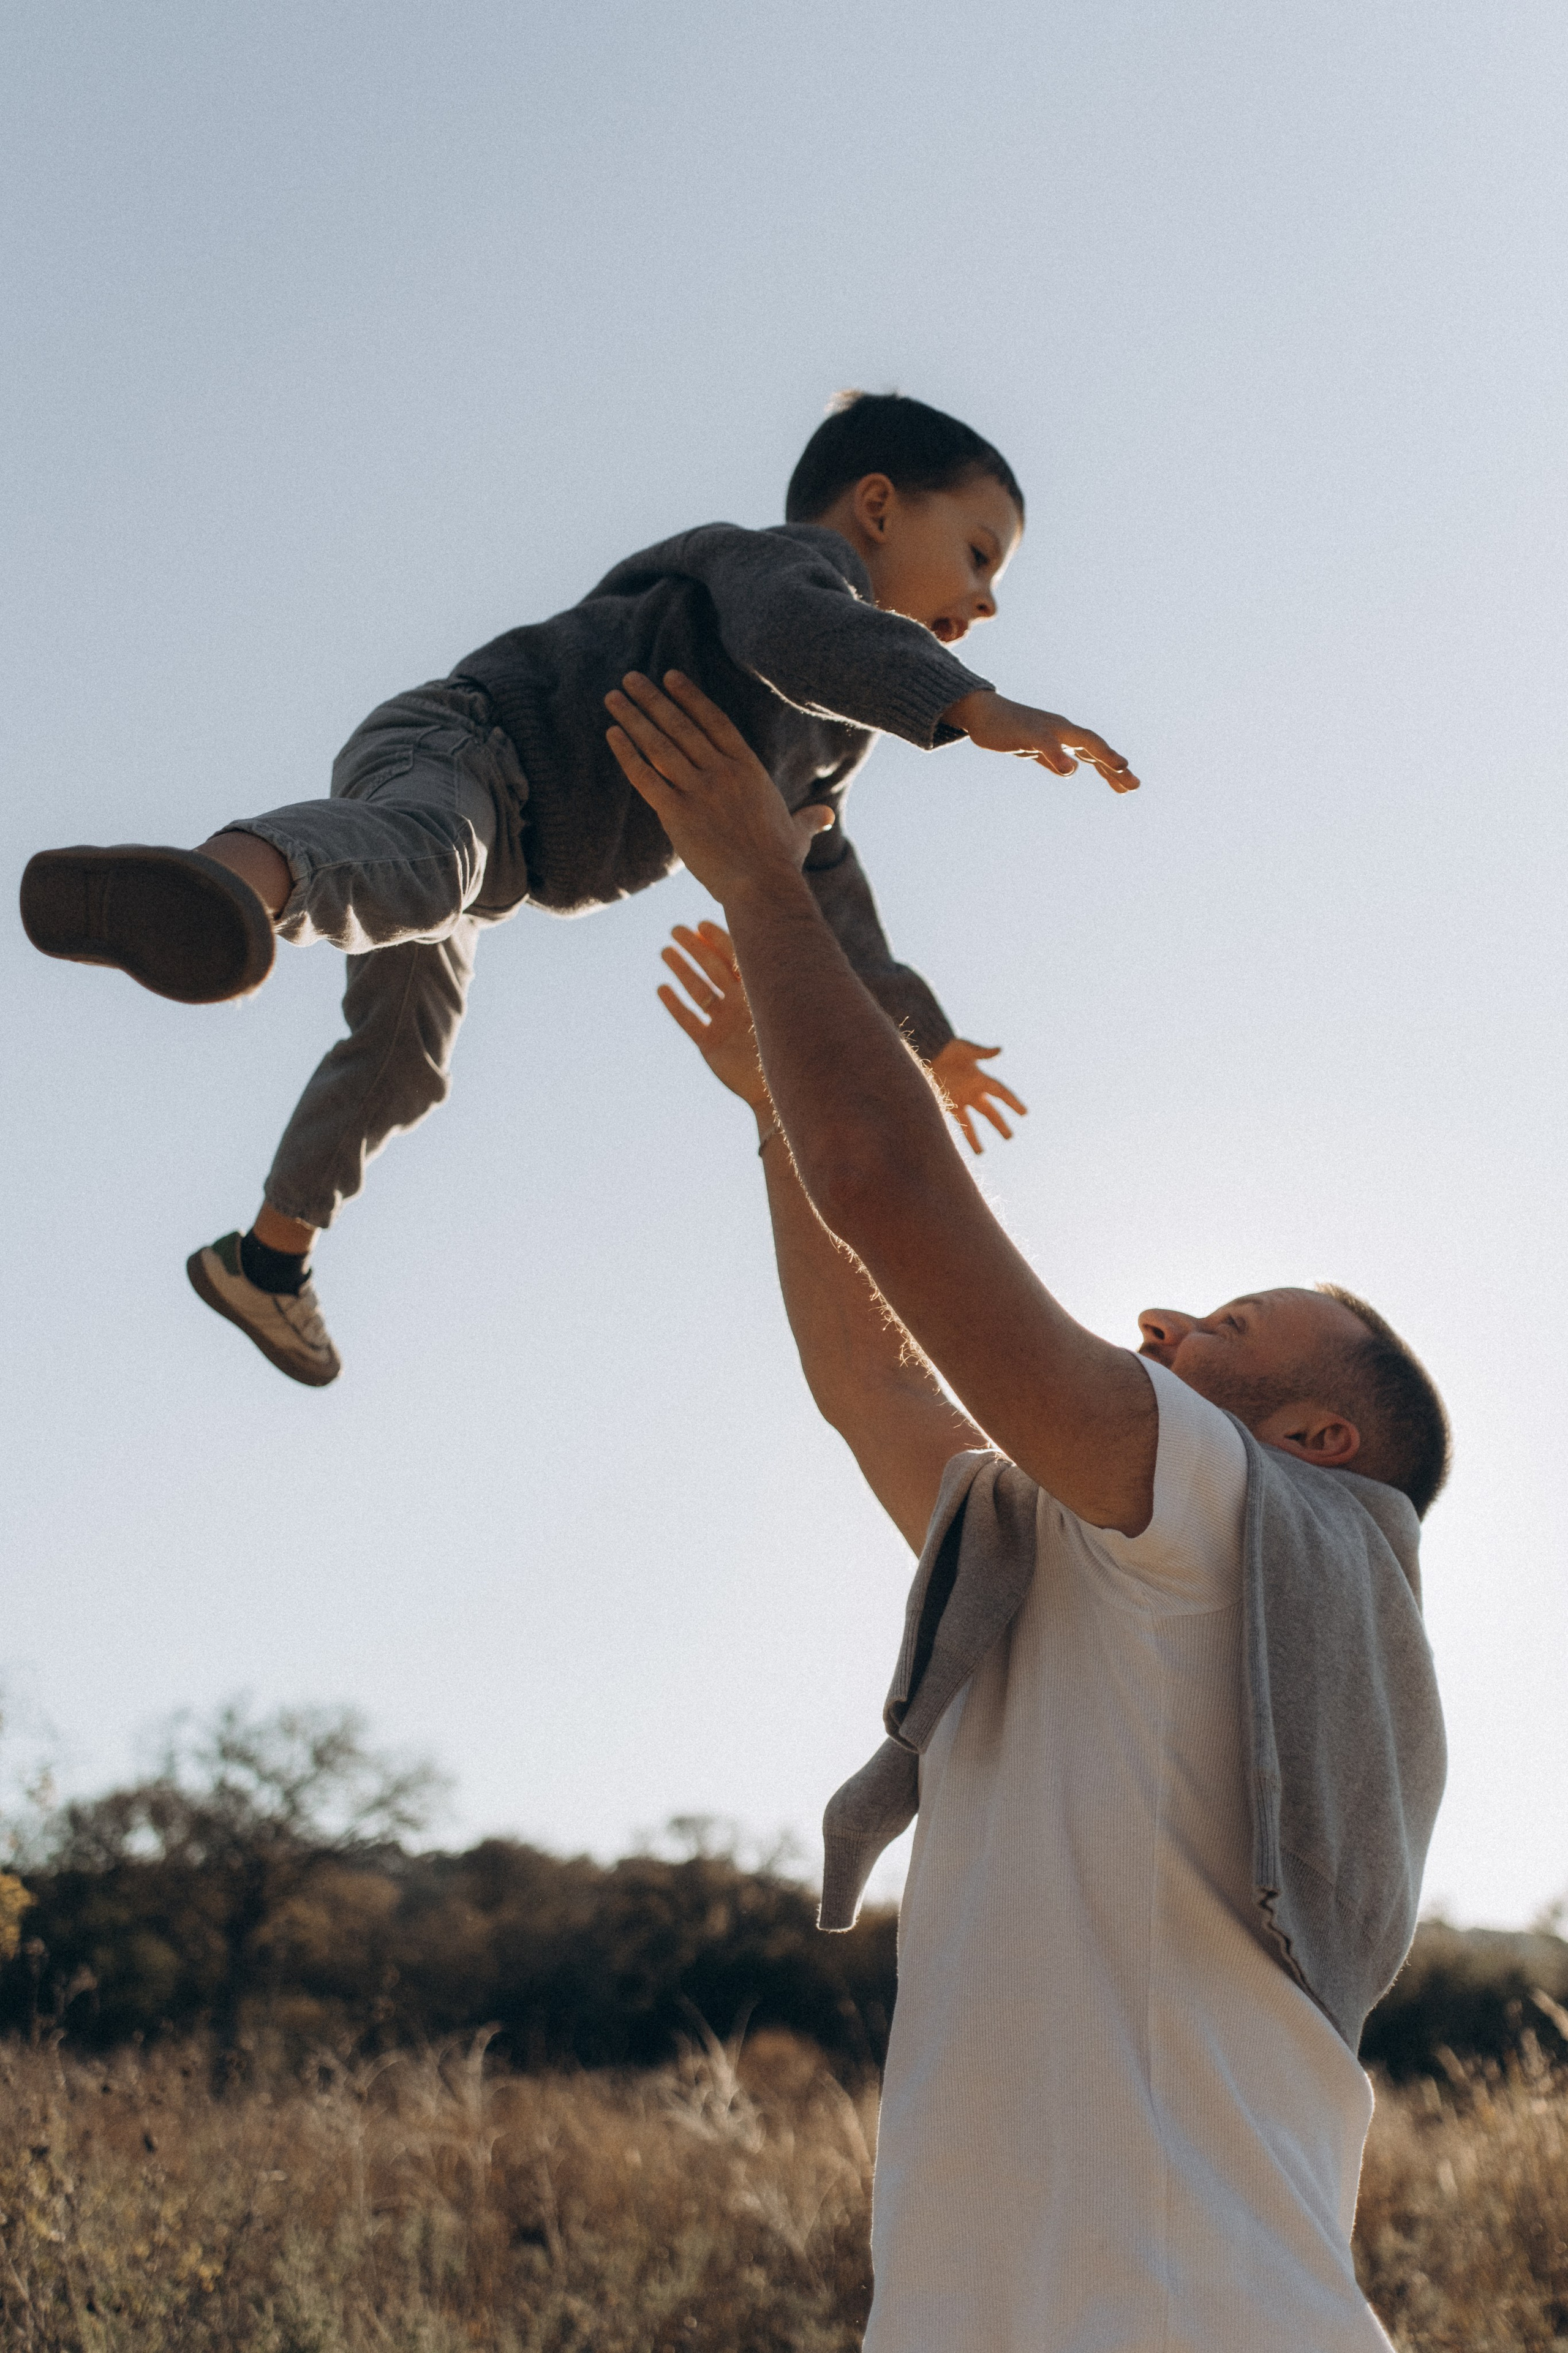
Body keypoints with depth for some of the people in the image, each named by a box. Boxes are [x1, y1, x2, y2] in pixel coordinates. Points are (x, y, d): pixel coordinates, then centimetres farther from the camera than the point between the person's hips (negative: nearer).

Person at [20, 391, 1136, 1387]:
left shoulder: (836, 733, 22)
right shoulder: (800, 558, -8)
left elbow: (818, 889, 34)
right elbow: (792, 629, -34)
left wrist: (923, 1032, 40)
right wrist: (975, 706, -44)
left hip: (499, 848, 11)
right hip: (449, 745, -11)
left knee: (402, 1063, 24)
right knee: (414, 864, -44)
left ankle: (271, 1259, 44)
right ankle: (230, 882, -78)